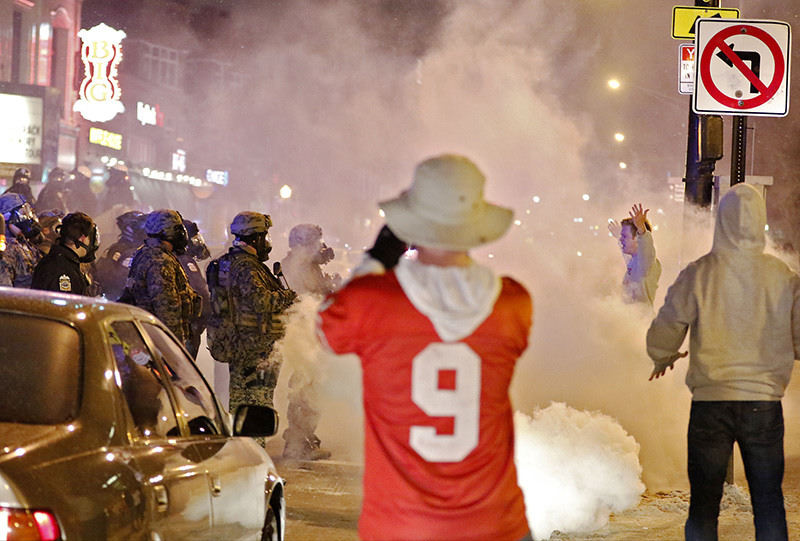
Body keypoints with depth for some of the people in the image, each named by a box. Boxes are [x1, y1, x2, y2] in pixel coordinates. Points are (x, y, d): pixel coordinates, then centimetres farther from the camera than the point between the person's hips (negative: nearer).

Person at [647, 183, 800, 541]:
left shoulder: (698, 274, -7)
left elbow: (663, 332, -3)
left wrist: (664, 358, 20)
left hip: (710, 401, -1)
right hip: (765, 401, 1)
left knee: (704, 504, 8)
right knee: (769, 504, 10)